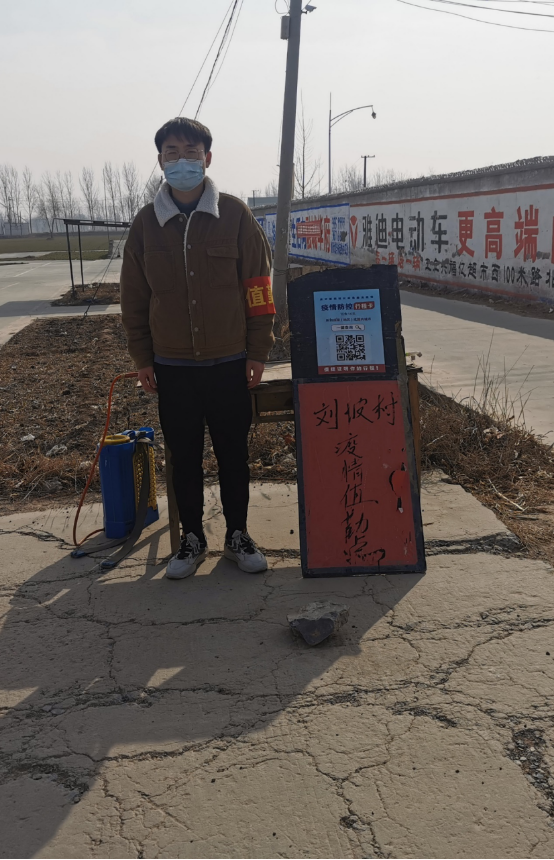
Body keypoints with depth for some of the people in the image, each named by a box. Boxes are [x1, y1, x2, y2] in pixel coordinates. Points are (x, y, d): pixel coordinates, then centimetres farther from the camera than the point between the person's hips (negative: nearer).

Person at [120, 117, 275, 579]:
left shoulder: (235, 215, -4)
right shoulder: (147, 223, 2)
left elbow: (259, 287, -2)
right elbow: (134, 296, 7)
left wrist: (258, 350, -4)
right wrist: (142, 357, 4)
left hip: (230, 362, -1)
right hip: (173, 366, 2)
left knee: (234, 454, 9)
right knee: (184, 456, 10)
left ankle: (237, 534, 26)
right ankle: (192, 538, 25)